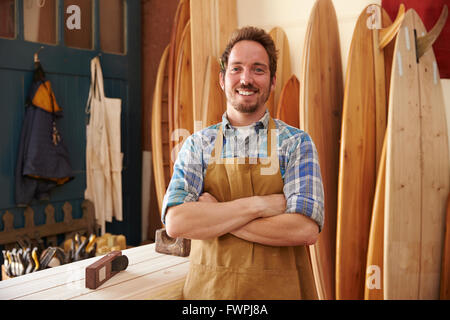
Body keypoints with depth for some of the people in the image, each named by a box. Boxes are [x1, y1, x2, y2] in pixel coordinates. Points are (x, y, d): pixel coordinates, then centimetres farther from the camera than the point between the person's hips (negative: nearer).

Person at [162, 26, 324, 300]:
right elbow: (176, 222, -14)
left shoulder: (296, 143, -5)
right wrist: (257, 205, -19)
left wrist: (213, 216, -16)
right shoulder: (198, 145, -1)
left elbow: (306, 230, -18)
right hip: (208, 288, 1)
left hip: (279, 289, -1)